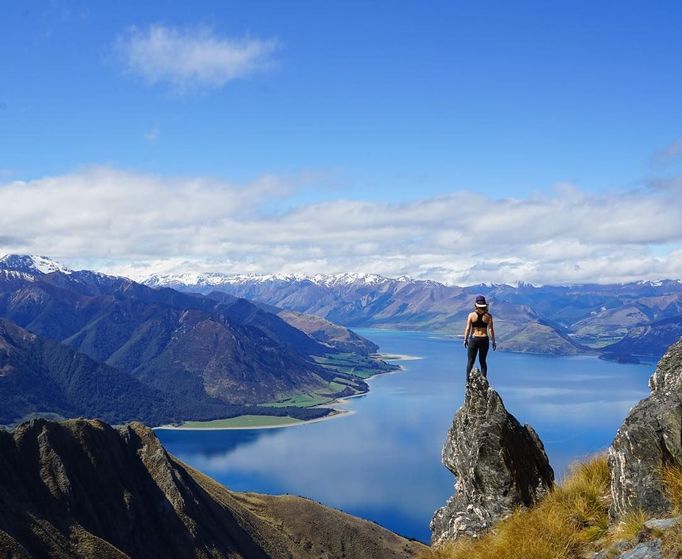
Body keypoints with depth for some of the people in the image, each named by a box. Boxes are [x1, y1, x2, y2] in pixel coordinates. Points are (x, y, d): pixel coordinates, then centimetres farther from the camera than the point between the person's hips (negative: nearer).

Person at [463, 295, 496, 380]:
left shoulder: (471, 315, -4)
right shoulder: (488, 316, -3)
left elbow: (468, 328, -5)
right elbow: (491, 329, -4)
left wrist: (465, 339, 4)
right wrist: (493, 341, 2)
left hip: (473, 339, -1)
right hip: (484, 340, 1)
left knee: (470, 361, 7)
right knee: (482, 361, 12)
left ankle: (468, 380, 2)